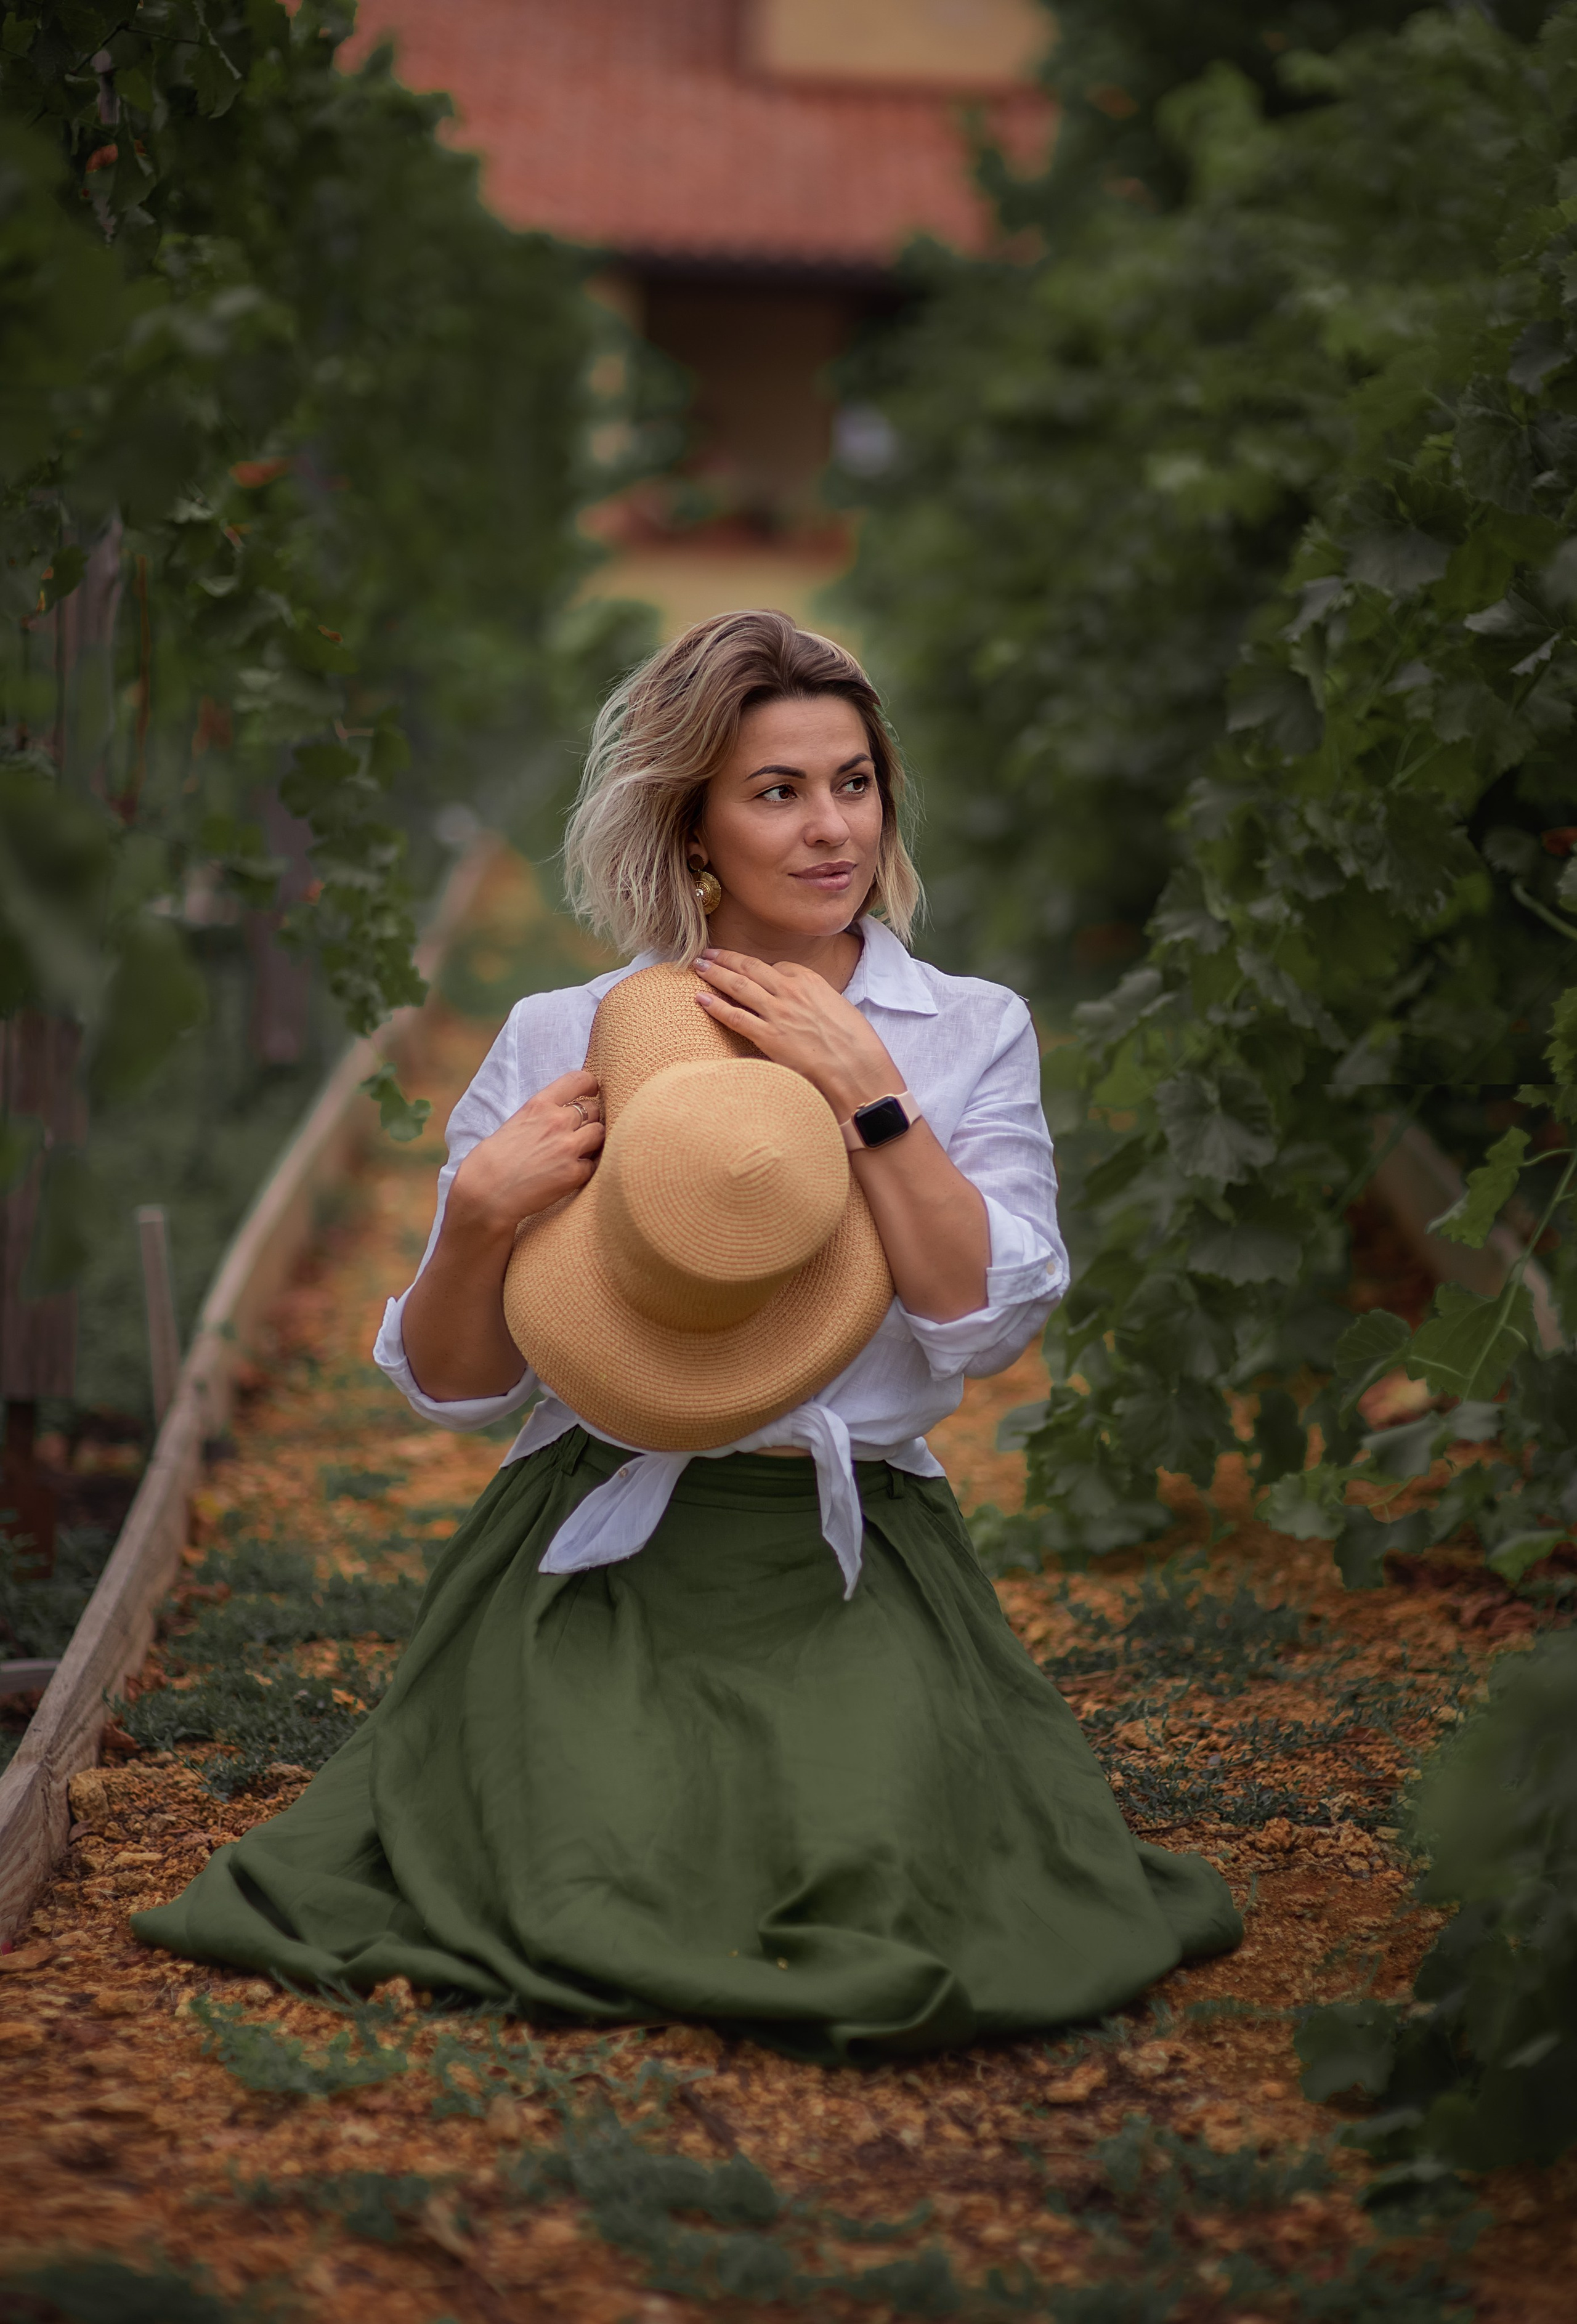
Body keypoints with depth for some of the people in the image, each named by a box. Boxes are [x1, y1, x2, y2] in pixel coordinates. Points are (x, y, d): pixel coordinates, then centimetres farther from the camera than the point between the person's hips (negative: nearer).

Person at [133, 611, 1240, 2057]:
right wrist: (482, 1214, -10)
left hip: (852, 1558, 0)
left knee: (879, 1871, -22)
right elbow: (451, 1388, 9)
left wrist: (864, 1093, -10)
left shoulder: (972, 1032, 8)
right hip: (594, 1552, 0)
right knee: (594, 1888, -20)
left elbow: (987, 1324, -7)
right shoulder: (561, 1038, 7)